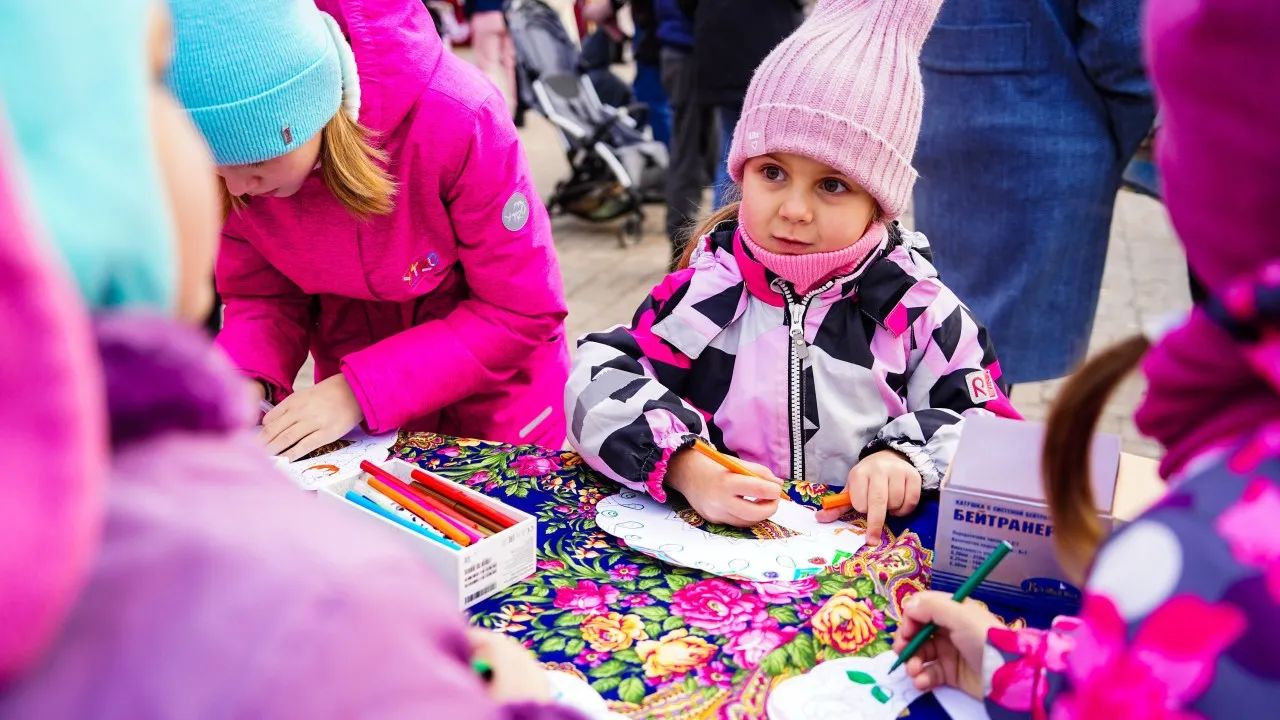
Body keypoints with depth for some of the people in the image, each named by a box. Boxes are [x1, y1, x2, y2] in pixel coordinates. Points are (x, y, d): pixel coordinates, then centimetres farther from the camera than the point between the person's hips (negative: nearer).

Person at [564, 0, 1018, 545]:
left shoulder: (914, 305, -1)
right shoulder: (708, 283, -2)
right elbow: (598, 381, -9)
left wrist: (908, 456, -18)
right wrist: (687, 468, -24)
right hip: (712, 547, 0)